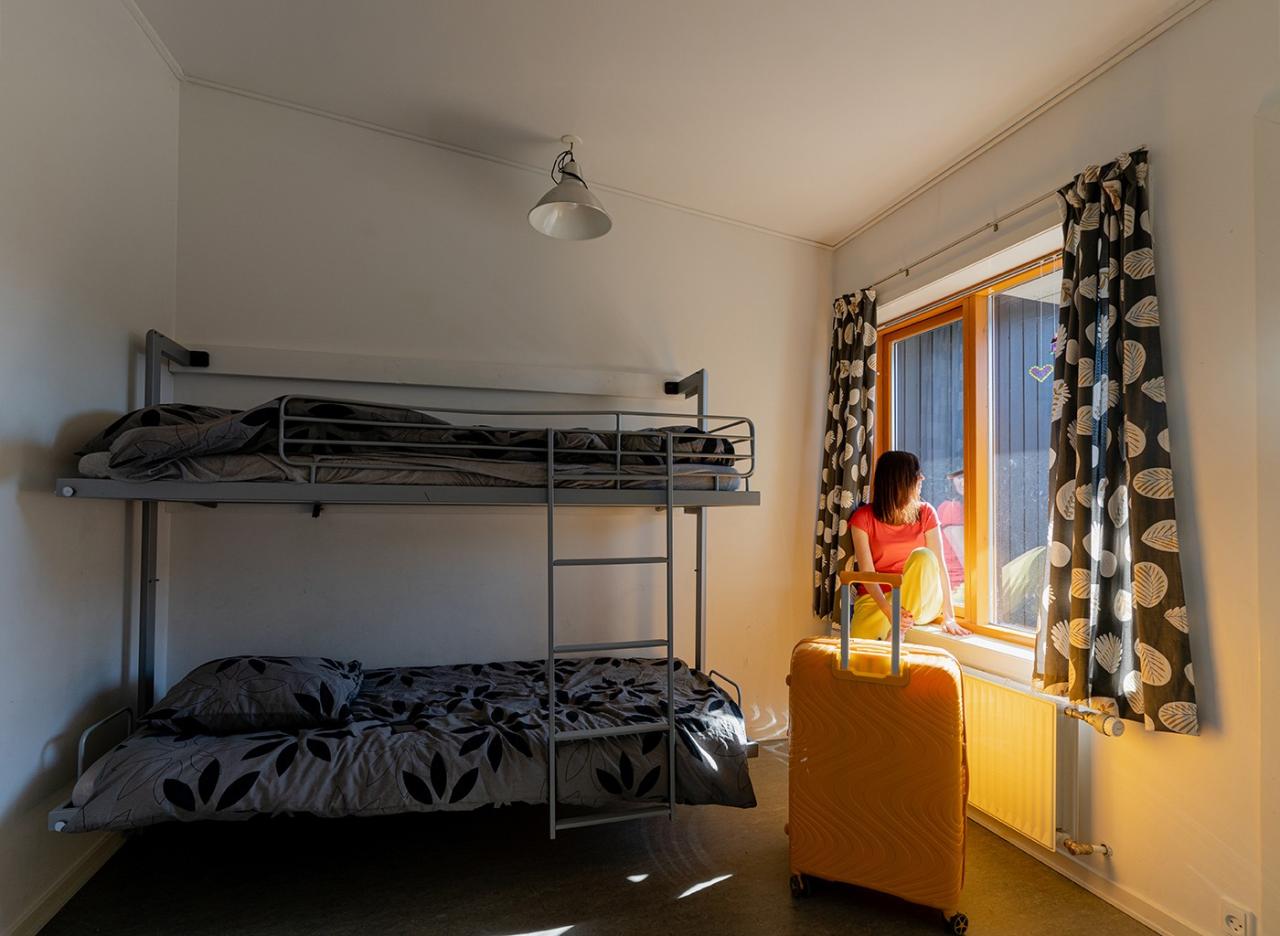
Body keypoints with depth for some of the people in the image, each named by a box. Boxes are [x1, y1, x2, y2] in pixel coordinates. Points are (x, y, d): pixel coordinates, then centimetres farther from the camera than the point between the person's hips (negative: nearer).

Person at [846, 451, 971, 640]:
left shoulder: (925, 513, 2)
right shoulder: (863, 518, -5)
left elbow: (939, 565, -5)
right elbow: (867, 572, -12)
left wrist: (949, 617, -13)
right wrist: (889, 611, -27)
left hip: (921, 603, 3)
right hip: (877, 598, -3)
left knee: (923, 556, -31)